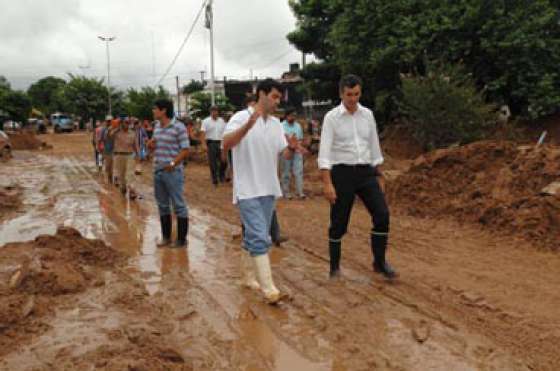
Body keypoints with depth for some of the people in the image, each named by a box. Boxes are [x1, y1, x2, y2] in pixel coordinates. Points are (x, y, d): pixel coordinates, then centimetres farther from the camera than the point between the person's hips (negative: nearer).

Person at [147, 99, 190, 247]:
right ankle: (166, 237, 26)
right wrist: (150, 145, 0)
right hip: (157, 171, 7)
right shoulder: (157, 126, 11)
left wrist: (173, 164, -21)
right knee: (162, 206, 14)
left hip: (173, 172, -7)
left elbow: (185, 150, -12)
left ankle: (182, 239, 10)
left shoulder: (178, 127, -11)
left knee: (179, 206, 1)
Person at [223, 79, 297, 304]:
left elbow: (285, 154, 9)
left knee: (255, 237, 17)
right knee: (260, 238, -12)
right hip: (248, 191, -7)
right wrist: (248, 125, -40)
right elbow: (226, 144, -25)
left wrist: (292, 147, -14)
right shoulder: (241, 117, -10)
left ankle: (248, 276, 33)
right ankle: (269, 289, -10)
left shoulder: (276, 124, 10)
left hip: (269, 190, 7)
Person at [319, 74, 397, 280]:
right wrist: (327, 183, -20)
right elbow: (324, 151, -12)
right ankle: (335, 266, 20)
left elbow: (374, 146, 14)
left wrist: (378, 175, 14)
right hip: (342, 173, -4)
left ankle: (380, 262, 10)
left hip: (365, 172, 4)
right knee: (339, 222, 3)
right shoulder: (331, 117, -7)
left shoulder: (367, 114, 7)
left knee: (382, 214, -6)